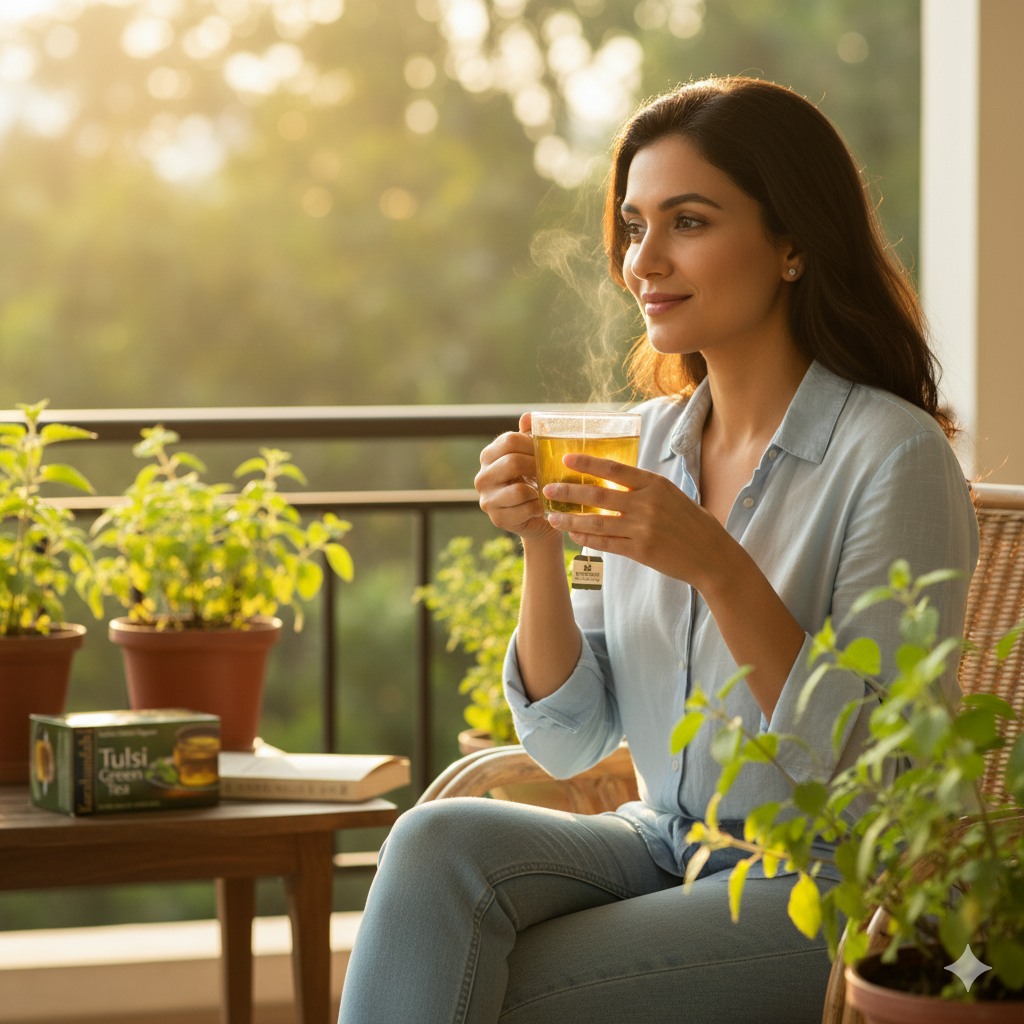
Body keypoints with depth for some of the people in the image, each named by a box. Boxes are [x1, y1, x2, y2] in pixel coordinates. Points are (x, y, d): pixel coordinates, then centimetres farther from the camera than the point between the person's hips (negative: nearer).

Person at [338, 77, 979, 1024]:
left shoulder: (894, 454, -13)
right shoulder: (653, 439, 7)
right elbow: (570, 740, 7)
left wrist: (717, 568, -26)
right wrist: (541, 545, -9)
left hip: (823, 886, -6)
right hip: (664, 844, 6)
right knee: (440, 842, -23)